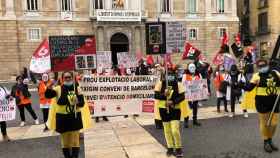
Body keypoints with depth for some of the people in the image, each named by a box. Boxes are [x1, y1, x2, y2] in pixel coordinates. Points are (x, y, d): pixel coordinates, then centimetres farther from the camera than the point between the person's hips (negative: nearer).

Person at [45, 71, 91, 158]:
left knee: (75, 140, 7)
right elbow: (48, 95, -17)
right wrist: (50, 87, -36)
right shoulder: (58, 88, -3)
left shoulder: (77, 88, 1)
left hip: (75, 117, 1)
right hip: (62, 118, -1)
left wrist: (78, 102, -22)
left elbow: (82, 103, 0)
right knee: (65, 141, 13)